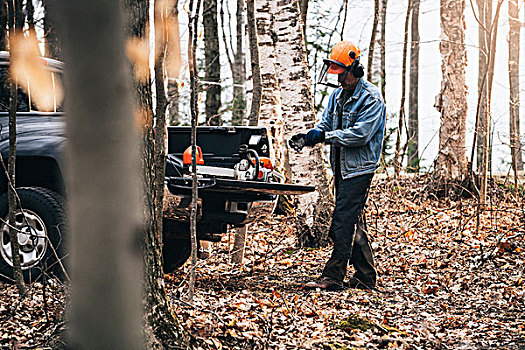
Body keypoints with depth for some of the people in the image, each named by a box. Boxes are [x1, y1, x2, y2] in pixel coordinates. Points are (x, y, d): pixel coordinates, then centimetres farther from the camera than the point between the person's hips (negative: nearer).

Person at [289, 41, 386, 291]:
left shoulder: (371, 98, -13)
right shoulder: (338, 95, 13)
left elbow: (360, 134, -22)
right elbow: (325, 124, 11)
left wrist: (325, 136, -23)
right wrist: (307, 138, -9)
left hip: (359, 169, -9)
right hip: (341, 168, 9)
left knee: (343, 221, -12)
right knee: (354, 224, 12)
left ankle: (333, 277, -12)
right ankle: (366, 277, 18)